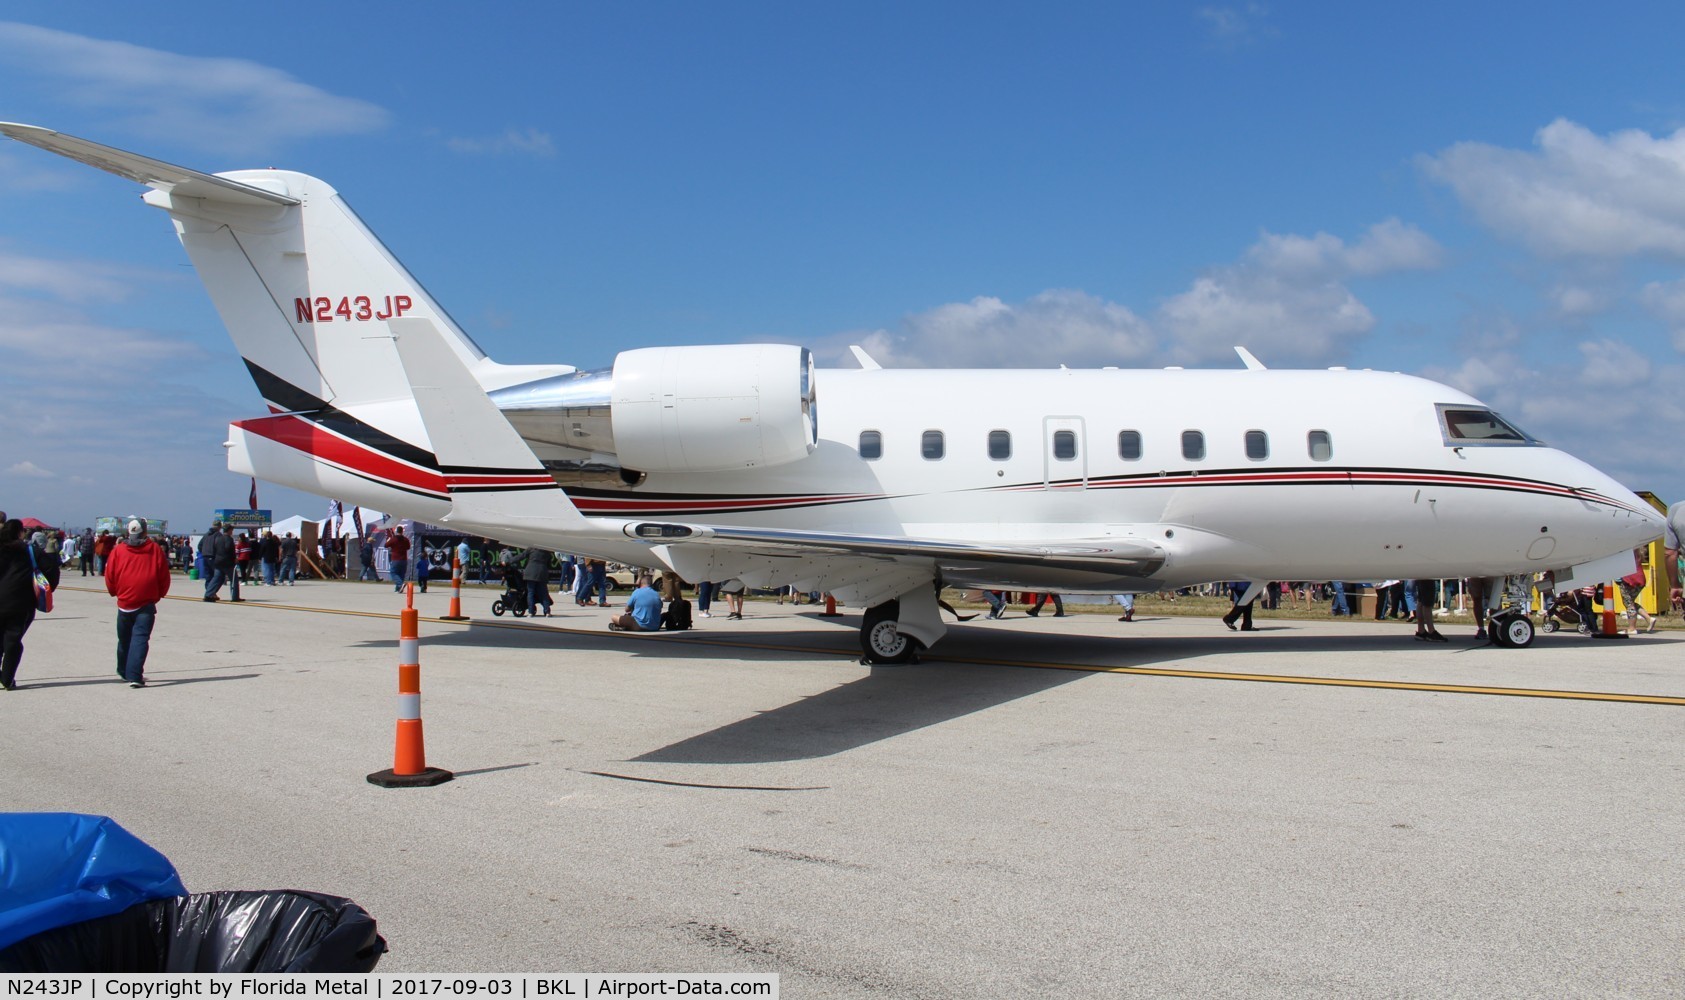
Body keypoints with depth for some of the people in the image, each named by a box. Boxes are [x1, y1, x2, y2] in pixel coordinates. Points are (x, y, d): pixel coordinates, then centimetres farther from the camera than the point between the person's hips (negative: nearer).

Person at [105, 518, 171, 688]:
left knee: (124, 639, 19)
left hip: (124, 603, 2)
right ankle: (134, 676, -18)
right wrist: (158, 595, 17)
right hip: (147, 604, -2)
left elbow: (110, 577, 3)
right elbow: (164, 576, 2)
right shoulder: (155, 550, -1)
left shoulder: (118, 550, 1)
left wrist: (115, 592, 22)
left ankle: (124, 671, 35)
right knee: (140, 638, -5)